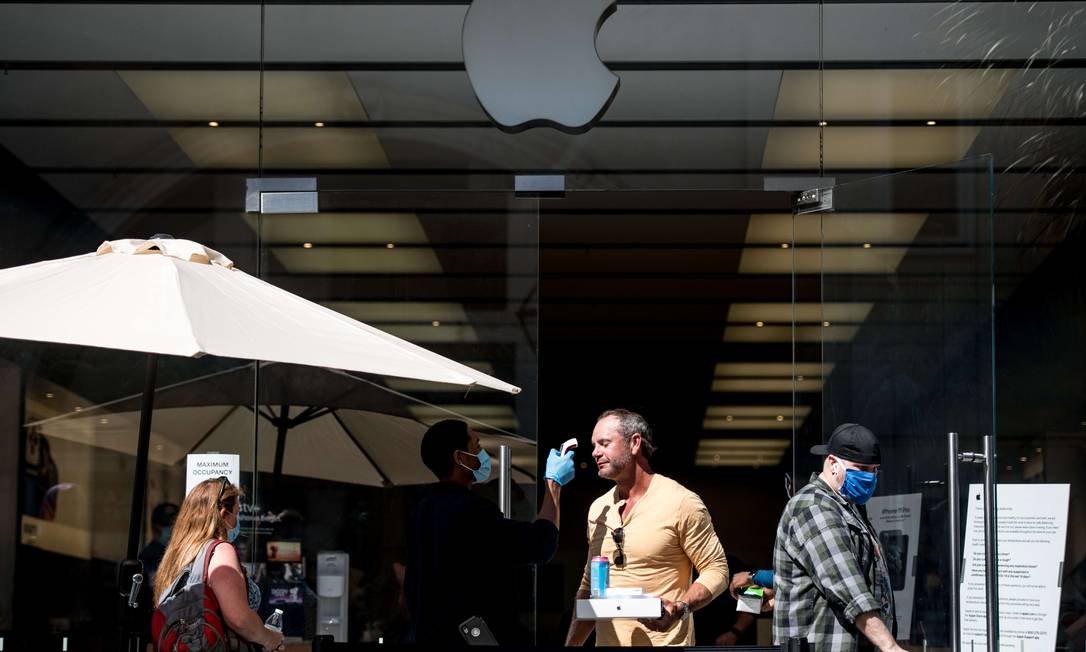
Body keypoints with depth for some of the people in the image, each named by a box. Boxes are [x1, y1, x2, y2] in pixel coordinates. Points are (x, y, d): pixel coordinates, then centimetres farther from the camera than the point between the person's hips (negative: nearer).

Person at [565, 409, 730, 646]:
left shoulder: (681, 502, -9)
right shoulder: (598, 509, 9)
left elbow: (716, 570, -8)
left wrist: (680, 609, -24)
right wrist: (571, 645, 10)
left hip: (662, 641, -6)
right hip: (607, 640, 6)